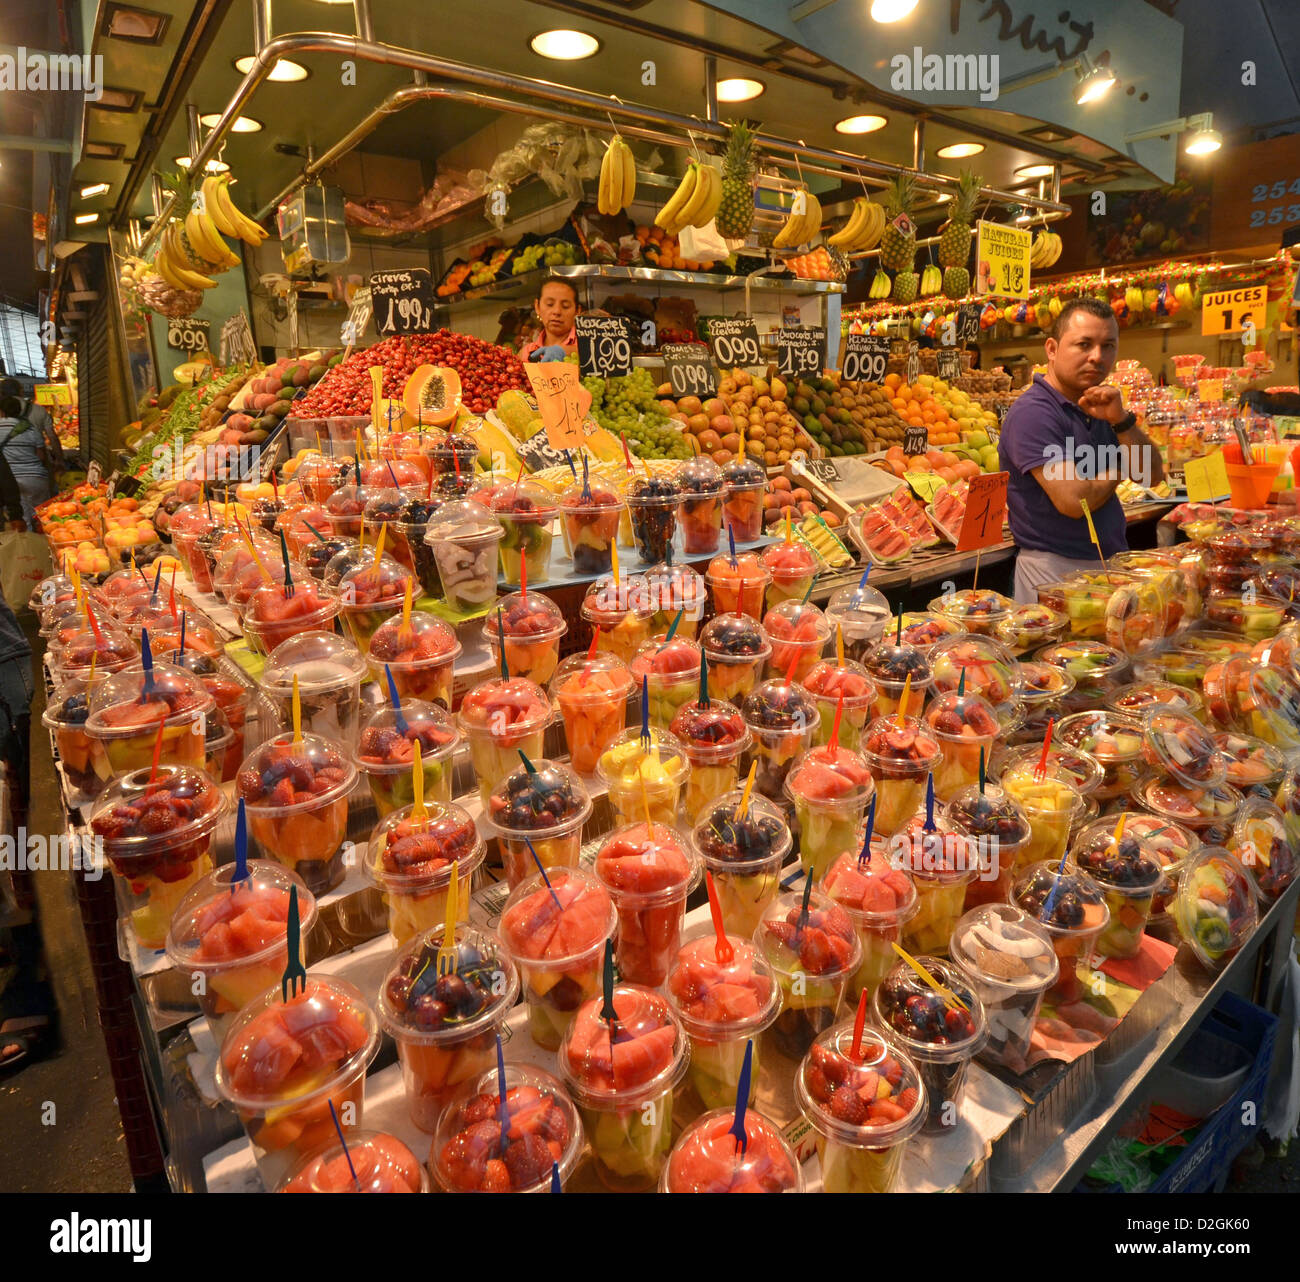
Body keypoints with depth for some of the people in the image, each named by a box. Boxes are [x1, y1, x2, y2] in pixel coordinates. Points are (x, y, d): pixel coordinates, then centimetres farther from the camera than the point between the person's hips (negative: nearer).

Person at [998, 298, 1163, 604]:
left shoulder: (1100, 406, 11)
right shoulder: (1032, 413, -17)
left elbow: (1151, 475, 7)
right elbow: (1074, 500, -25)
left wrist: (1121, 420, -10)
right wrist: (1118, 469, -3)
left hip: (1111, 563, 8)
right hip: (1055, 570, -8)